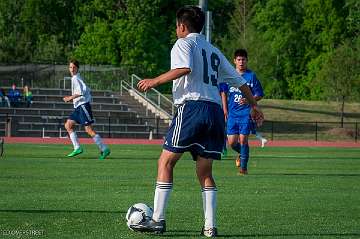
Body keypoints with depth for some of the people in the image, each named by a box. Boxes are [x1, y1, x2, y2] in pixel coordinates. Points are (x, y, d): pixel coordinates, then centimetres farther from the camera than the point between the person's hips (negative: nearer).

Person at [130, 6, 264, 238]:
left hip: (191, 106, -7)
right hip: (215, 110, 7)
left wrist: (155, 81, -10)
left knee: (166, 162, -1)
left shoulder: (184, 43, 4)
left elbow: (184, 68, -17)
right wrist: (254, 106, 36)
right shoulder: (213, 50, 25)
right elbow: (239, 80, 27)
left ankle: (158, 220, -5)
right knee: (205, 172, 10)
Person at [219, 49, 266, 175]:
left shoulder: (251, 76, -3)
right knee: (232, 142, 1)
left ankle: (243, 167, 3)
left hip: (246, 113, -3)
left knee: (243, 140, -8)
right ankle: (241, 154, 33)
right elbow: (223, 92, 19)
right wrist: (225, 109, 13)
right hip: (232, 113, 3)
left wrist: (248, 100, -16)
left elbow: (259, 95, 1)